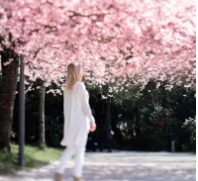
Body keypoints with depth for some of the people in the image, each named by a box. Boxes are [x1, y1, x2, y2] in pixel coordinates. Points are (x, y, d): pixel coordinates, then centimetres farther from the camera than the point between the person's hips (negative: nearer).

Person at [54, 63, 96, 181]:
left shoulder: (67, 88, 10)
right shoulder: (80, 86, -11)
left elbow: (67, 106, 12)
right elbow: (85, 105, -12)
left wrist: (67, 121, 16)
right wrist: (92, 120, -7)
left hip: (70, 121, 7)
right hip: (80, 120, -7)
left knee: (70, 148, 14)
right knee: (80, 149, -1)